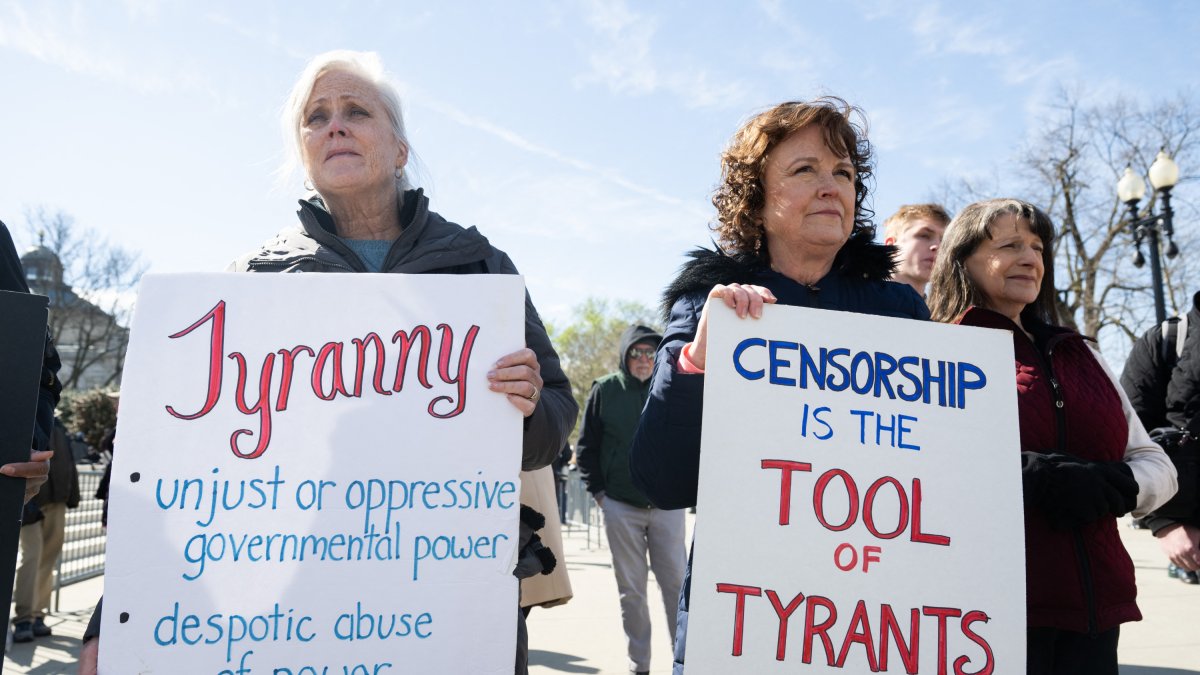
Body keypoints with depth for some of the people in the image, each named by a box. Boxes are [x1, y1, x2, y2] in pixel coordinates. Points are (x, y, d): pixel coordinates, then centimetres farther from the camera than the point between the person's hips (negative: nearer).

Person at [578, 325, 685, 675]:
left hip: (668, 506, 1)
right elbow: (587, 446, 5)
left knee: (676, 584, 3)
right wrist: (598, 491, 1)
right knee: (631, 590, 7)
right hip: (620, 507, 0)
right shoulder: (605, 390, 0)